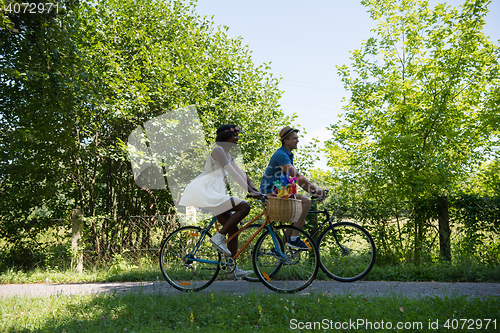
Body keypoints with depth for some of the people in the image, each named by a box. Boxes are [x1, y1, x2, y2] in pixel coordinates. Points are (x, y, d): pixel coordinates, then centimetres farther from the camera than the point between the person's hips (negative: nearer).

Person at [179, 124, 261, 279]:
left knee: (233, 229, 8)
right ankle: (218, 237, -12)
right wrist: (250, 191, -20)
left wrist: (253, 187, 9)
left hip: (215, 193, 10)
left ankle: (234, 268, 14)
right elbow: (234, 174, -19)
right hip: (206, 192, -10)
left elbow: (240, 172, 19)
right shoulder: (218, 150, -12)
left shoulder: (227, 154, 19)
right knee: (244, 207, -21)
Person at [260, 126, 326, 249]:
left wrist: (312, 192, 9)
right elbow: (296, 176, -22)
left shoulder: (288, 155, 19)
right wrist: (315, 188, -18)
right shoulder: (281, 154, -14)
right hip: (271, 191, -10)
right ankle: (294, 238, -18)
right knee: (305, 201, -21)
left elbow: (299, 178, 19)